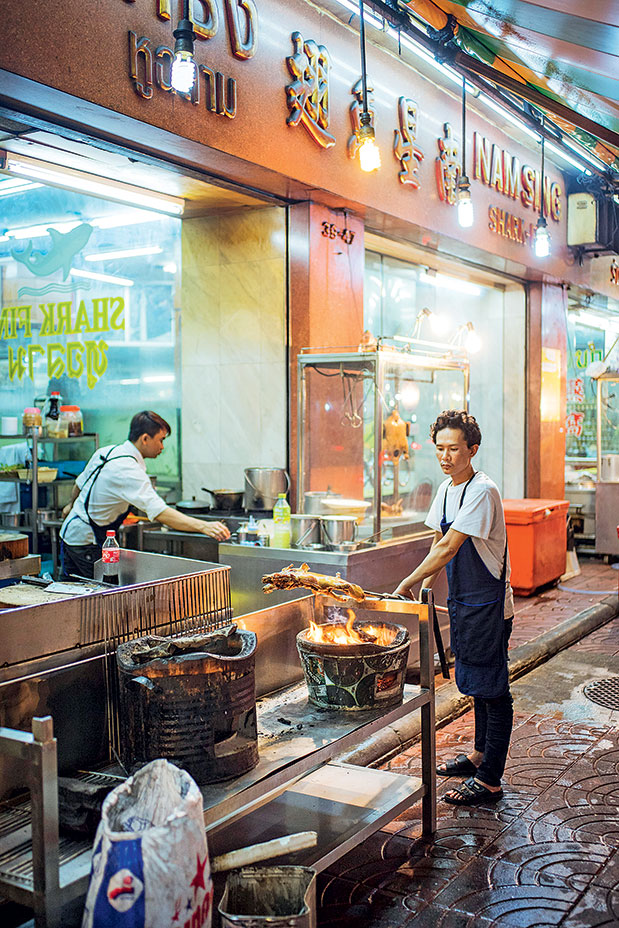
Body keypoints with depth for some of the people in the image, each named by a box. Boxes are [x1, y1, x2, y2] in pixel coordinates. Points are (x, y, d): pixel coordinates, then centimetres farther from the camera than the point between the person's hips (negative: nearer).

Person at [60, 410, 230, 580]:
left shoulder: (106, 451, 1)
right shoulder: (128, 471, -28)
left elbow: (80, 482, 19)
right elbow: (159, 512, -39)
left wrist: (72, 505, 39)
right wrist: (203, 526, -44)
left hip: (70, 532, 10)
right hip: (87, 543, -10)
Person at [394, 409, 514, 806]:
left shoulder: (482, 491, -21)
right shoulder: (446, 489, 7)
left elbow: (448, 548, -25)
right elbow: (440, 545, 16)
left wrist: (408, 583, -21)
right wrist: (426, 587, 9)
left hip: (488, 603, -9)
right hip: (463, 600, 9)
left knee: (492, 688, -2)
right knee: (475, 683, 20)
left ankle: (489, 781, 6)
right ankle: (480, 754, 36)